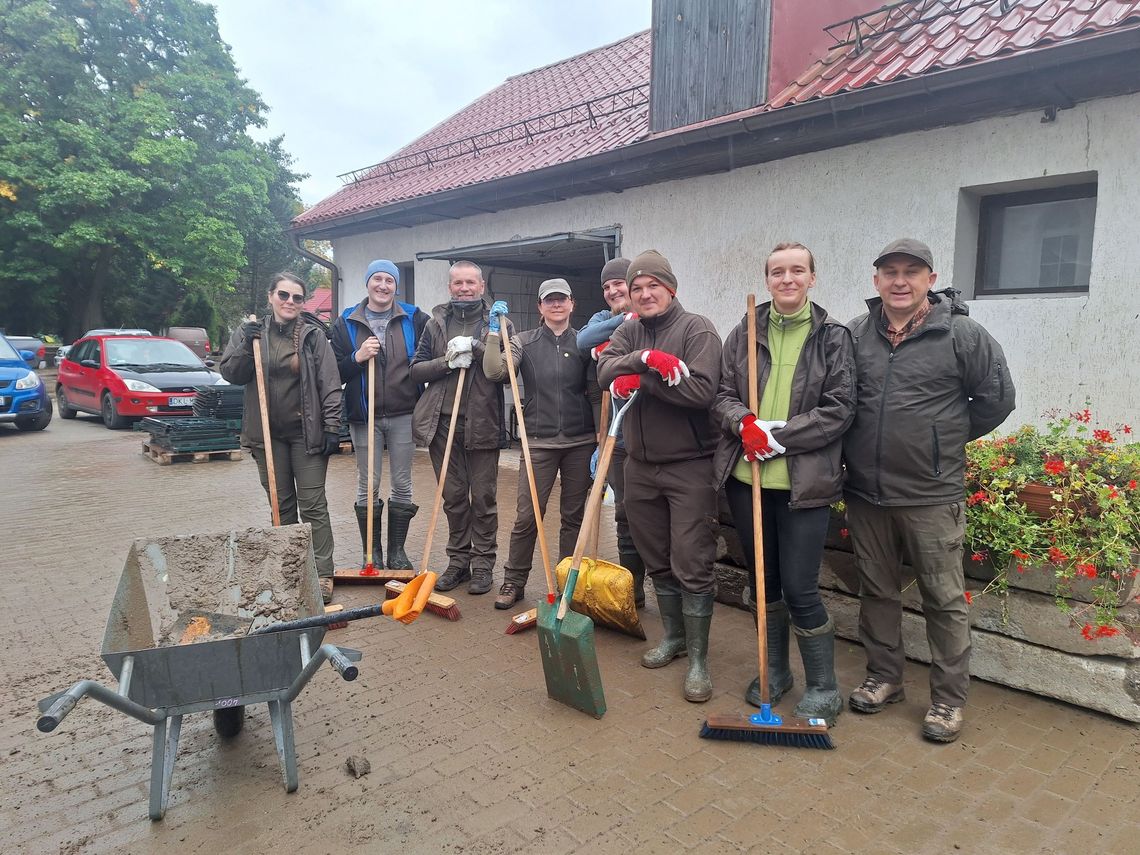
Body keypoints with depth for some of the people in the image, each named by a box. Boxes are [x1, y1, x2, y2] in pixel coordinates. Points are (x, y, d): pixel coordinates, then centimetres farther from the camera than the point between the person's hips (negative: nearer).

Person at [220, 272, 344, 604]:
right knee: (281, 504, 12)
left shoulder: (313, 336, 0)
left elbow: (330, 384, -3)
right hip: (269, 434, 3)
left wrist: (332, 427, -10)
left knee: (313, 505, -2)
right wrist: (246, 345, -14)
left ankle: (322, 574, 2)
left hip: (307, 433, -2)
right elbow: (230, 373, 1)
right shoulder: (251, 331, 6)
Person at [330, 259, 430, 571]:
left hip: (404, 415, 0)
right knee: (367, 487, 7)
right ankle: (371, 553, 20)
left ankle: (397, 552, 21)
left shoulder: (414, 318, 3)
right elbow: (334, 371, 1)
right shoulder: (346, 323, 4)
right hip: (364, 416, 0)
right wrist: (357, 357, -15)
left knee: (402, 485, 8)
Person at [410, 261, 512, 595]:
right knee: (454, 497, 11)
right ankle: (458, 560, 23)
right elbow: (416, 370, 8)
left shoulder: (498, 322, 4)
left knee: (483, 498, 4)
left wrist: (478, 345, -15)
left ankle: (483, 563, 15)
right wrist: (448, 361, -7)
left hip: (482, 423, -2)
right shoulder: (436, 323, 12)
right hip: (442, 423, 3)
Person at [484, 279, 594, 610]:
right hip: (539, 442, -1)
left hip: (580, 442, 1)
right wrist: (494, 333, -13)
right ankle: (514, 581, 15)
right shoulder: (525, 342, 4)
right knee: (526, 516, 0)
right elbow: (494, 371, -9)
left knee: (574, 516, 10)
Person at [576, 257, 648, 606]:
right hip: (617, 435, 4)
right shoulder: (602, 319, 12)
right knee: (626, 513, 13)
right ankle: (632, 590, 25)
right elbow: (583, 341, -8)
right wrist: (624, 319, -13)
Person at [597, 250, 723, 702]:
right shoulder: (628, 331, 10)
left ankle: (698, 658, 10)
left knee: (692, 565, -2)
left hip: (690, 466, -6)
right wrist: (648, 358, -26)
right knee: (657, 561, 16)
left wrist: (639, 379, -18)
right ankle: (673, 636, 34)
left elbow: (702, 389, -22)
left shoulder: (697, 329, -7)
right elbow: (605, 369, -8)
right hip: (640, 465, 6)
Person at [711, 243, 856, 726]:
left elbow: (840, 409, -6)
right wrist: (745, 423, -15)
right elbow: (722, 395, 6)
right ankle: (775, 670, 35)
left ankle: (823, 687, 20)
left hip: (804, 482, -3)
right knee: (762, 579, 15)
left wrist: (778, 436, -14)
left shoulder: (834, 337, -1)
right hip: (746, 477, 4)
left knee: (799, 588, -2)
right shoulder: (743, 334, 8)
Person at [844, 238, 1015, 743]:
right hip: (865, 493, 4)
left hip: (931, 497, -3)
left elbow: (996, 398, 1)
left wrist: (946, 439, 4)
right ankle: (883, 678, 33)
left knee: (944, 600, 7)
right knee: (877, 591, 16)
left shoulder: (962, 334, -6)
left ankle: (949, 699, 22)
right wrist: (856, 447, 8)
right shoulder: (854, 335, 3)